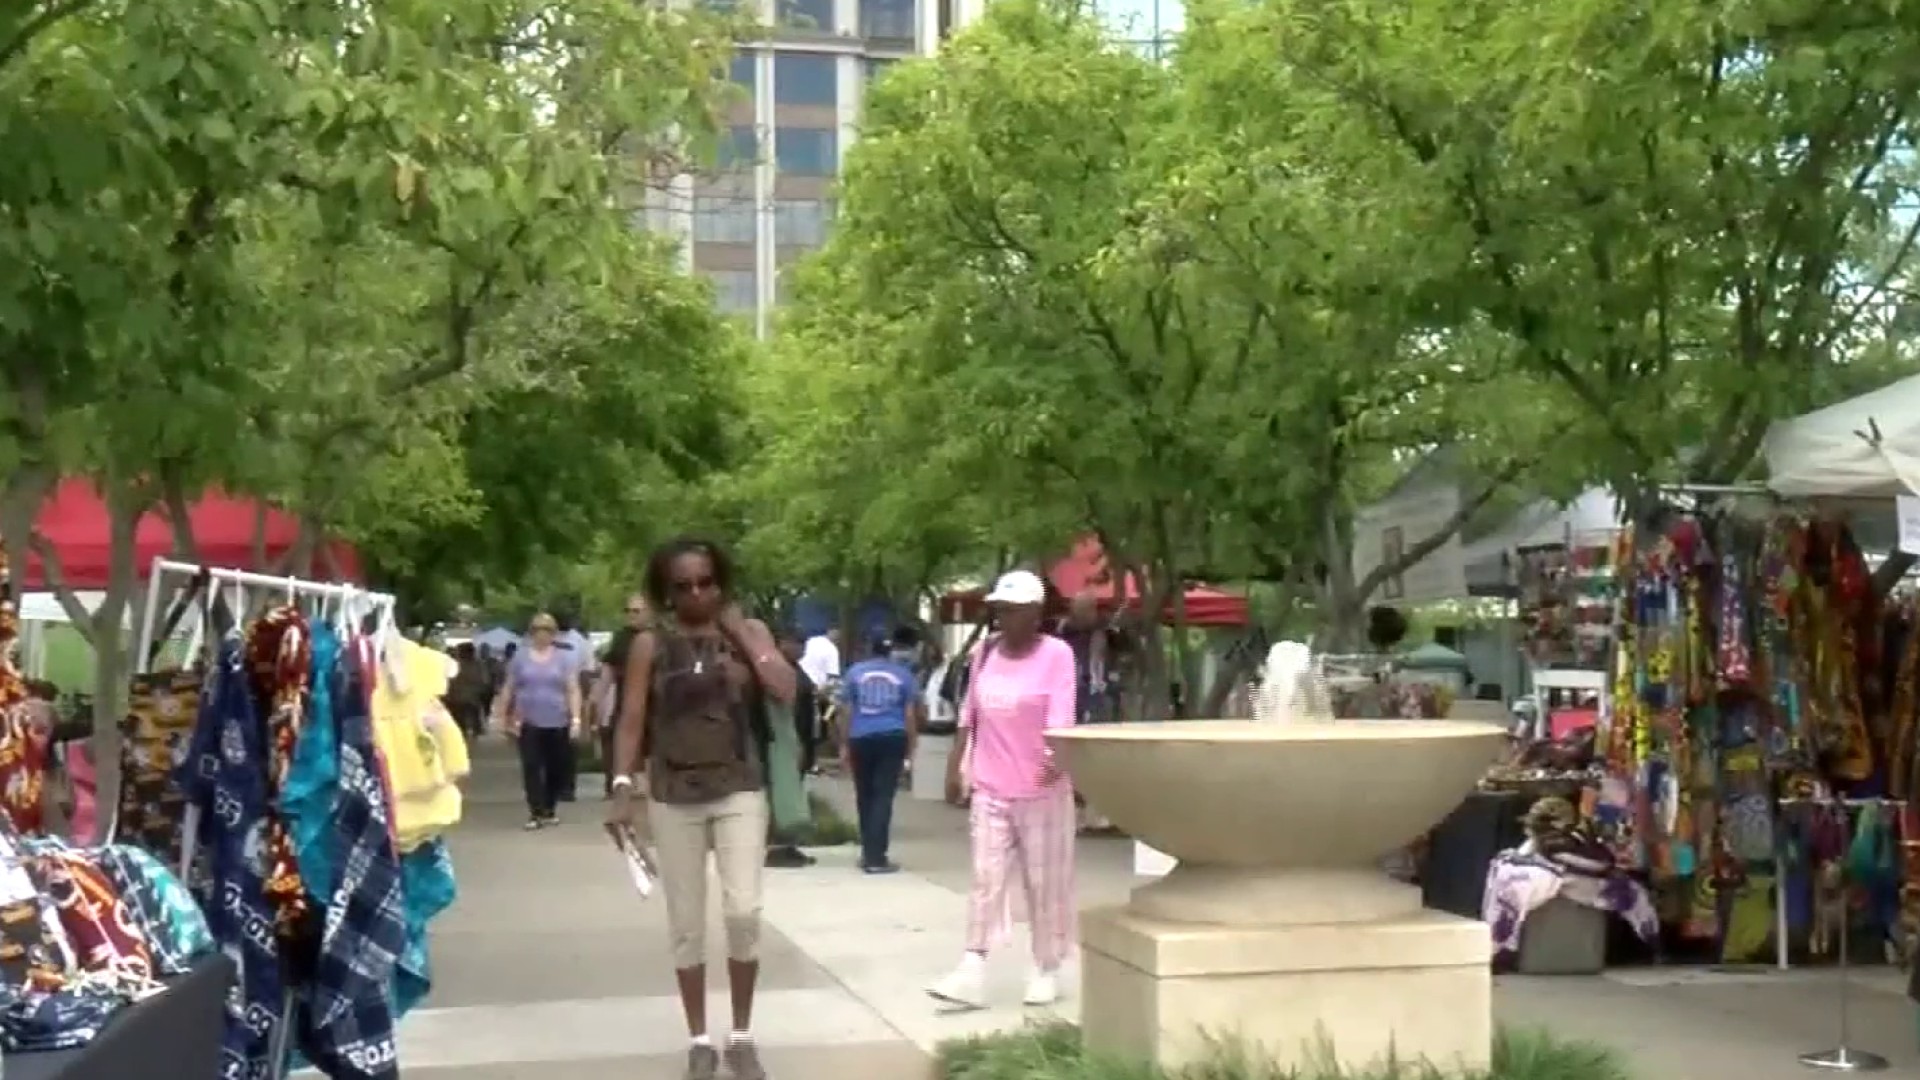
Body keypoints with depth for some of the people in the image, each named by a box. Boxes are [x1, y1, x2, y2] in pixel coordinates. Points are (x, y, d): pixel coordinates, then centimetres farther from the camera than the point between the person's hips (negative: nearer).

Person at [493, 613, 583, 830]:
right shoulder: (520, 657, 6)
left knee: (557, 768, 6)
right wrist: (503, 717, 4)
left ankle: (550, 808, 23)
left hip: (558, 723, 1)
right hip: (529, 723, 0)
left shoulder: (563, 658, 4)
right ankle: (536, 812, -9)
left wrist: (576, 718, -8)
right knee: (531, 767, -8)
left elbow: (573, 690, 1)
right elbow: (509, 689, 8)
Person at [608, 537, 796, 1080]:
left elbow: (785, 690, -10)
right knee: (686, 925, 5)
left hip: (740, 792, 0)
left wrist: (739, 632, -8)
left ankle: (741, 1036, 9)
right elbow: (631, 720, -1)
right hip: (673, 799, 0)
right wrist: (622, 788, -11)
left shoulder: (750, 631, 4)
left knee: (743, 913, -9)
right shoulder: (651, 643, 0)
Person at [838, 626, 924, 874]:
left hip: (861, 738, 1)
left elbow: (848, 712, 7)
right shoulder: (904, 675, 9)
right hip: (892, 738, -1)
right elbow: (910, 714, 6)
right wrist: (910, 747, 12)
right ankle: (875, 857, -7)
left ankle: (868, 852, 21)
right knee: (883, 796, -2)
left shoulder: (855, 672, 8)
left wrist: (845, 745, 13)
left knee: (864, 796, 14)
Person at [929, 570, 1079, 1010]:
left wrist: (1056, 756, -38)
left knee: (1046, 884, 6)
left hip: (1042, 790, -4)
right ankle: (971, 973, -2)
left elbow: (1061, 714, -21)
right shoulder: (984, 652, 6)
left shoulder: (1057, 654, -9)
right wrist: (955, 766, 12)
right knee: (985, 881, 1)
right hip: (989, 789, 4)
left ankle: (1047, 971, 17)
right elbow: (969, 713, 13)